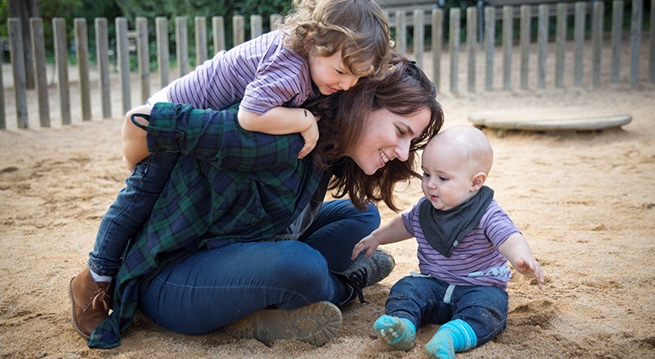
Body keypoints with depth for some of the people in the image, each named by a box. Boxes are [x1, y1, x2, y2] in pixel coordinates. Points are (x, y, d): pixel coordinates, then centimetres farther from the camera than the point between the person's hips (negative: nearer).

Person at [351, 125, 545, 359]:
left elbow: (509, 239, -32)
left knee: (488, 304, -33)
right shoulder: (424, 209, 3)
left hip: (479, 287, -4)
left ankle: (453, 335, -53)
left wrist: (524, 260, -53)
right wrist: (376, 238, 26)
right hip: (432, 284, 5)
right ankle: (402, 323, -42)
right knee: (406, 288, -19)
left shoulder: (487, 215, -16)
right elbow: (405, 225, 25)